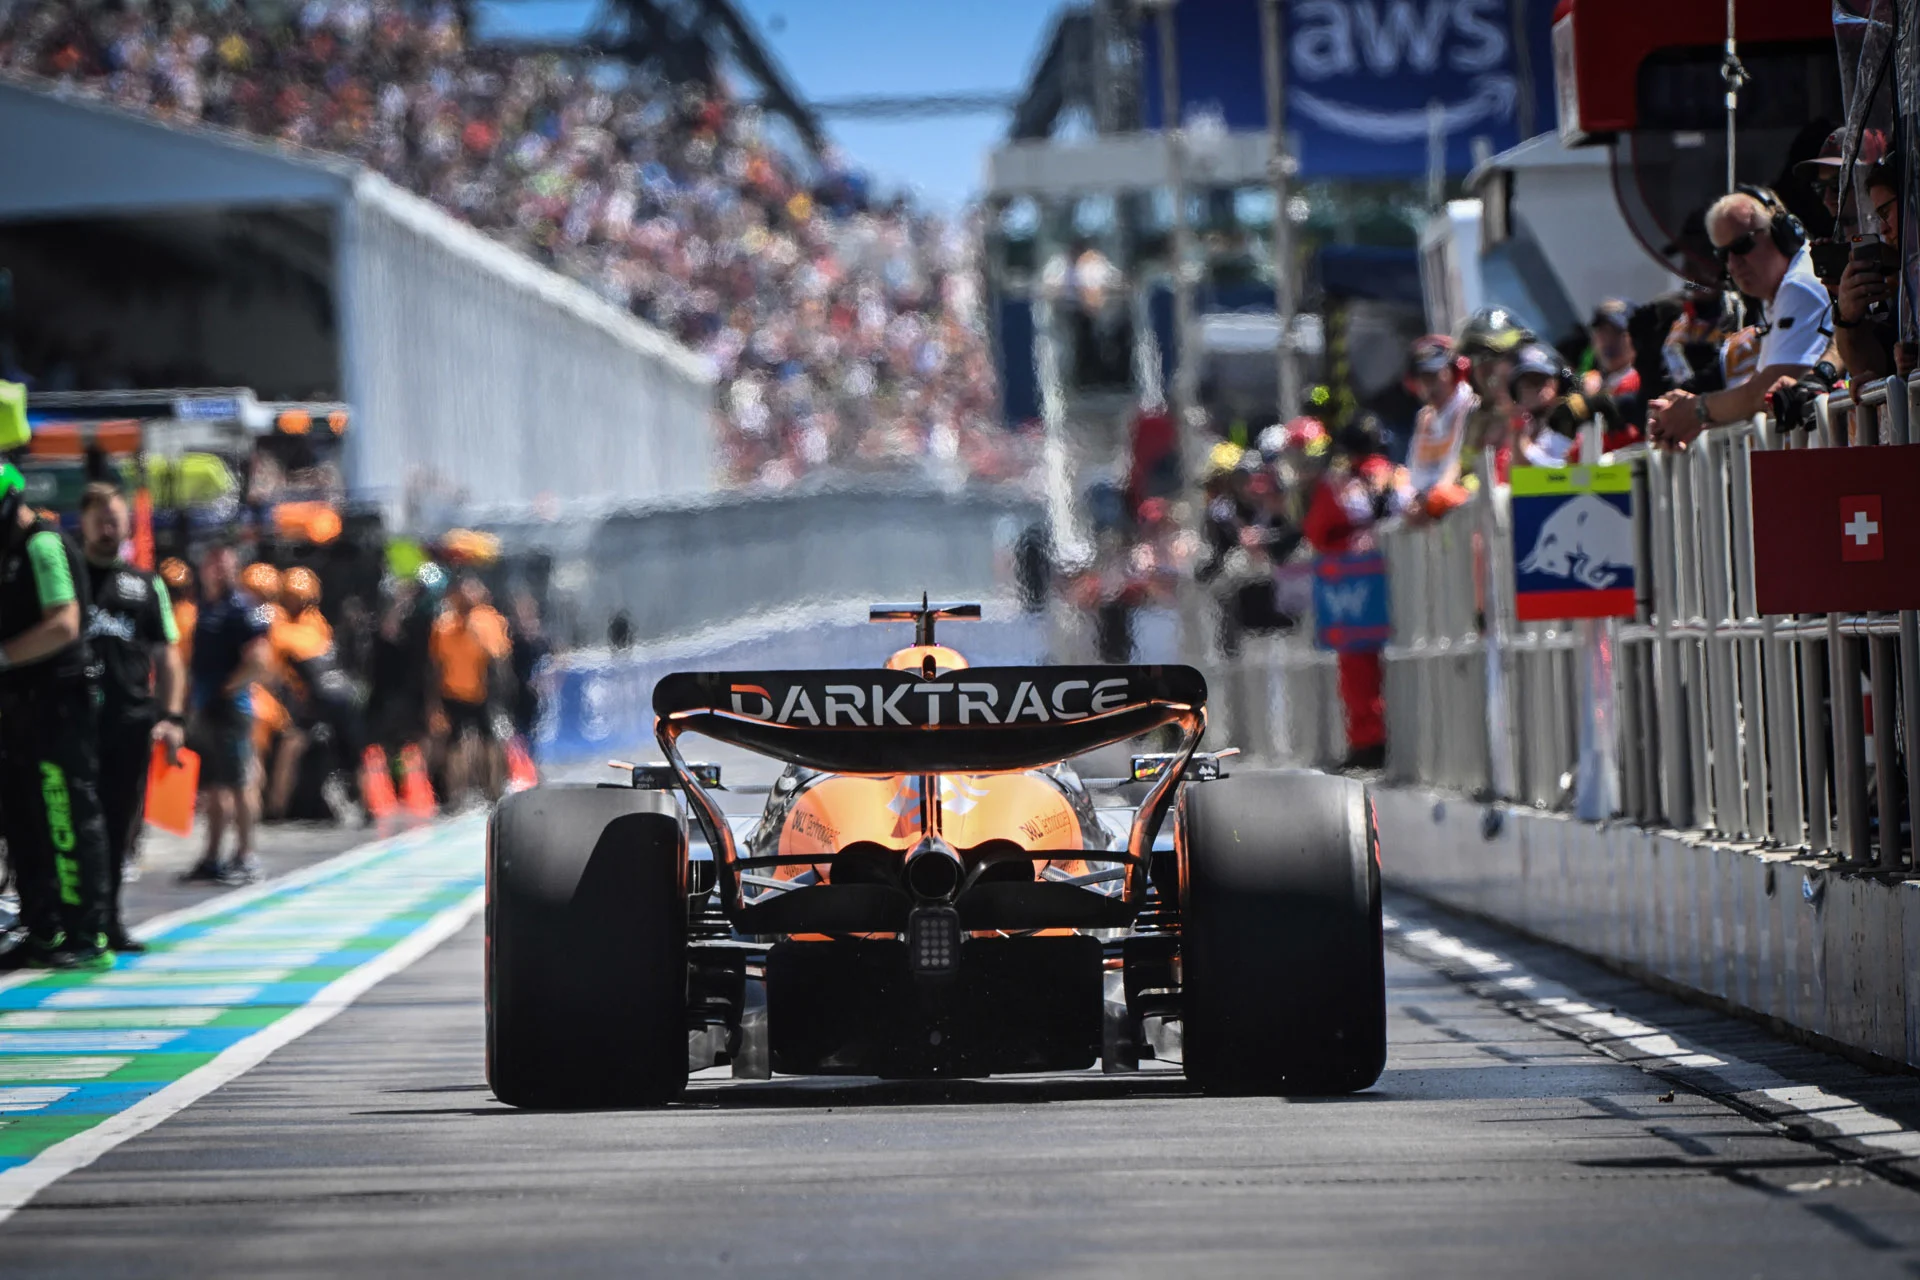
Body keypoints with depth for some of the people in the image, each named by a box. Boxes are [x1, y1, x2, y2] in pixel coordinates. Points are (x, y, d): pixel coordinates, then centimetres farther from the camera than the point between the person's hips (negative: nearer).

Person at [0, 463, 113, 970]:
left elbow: (62, 625, -21)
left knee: (69, 822, -9)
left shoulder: (42, 545, -12)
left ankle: (87, 937, -8)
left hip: (57, 704, -10)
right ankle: (42, 933, 18)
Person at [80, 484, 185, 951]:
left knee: (121, 825, 4)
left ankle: (108, 917, 13)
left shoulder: (145, 586, 17)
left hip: (132, 721, 3)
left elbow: (167, 656, 15)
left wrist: (172, 717, 2)